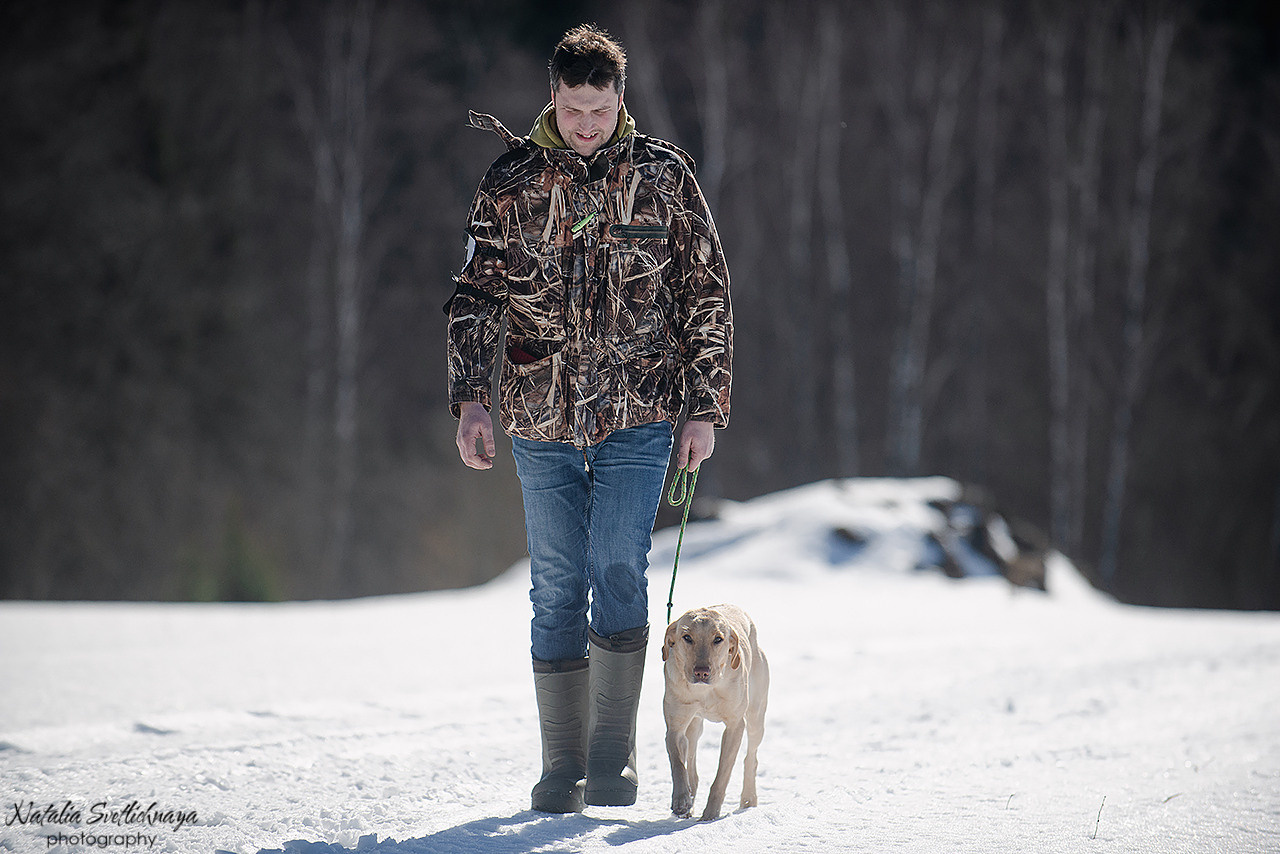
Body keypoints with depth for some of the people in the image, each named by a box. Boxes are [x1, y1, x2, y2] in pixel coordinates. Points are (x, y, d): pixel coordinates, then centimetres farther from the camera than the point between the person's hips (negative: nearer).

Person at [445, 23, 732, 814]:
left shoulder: (663, 176, 1)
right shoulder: (512, 182, 3)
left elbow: (707, 295, 5)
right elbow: (477, 295, 6)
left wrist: (705, 408, 0)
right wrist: (471, 398, -5)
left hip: (637, 415, -1)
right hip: (542, 420, 2)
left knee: (618, 570, -14)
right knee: (557, 590, 4)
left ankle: (614, 749, -2)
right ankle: (563, 766, 12)